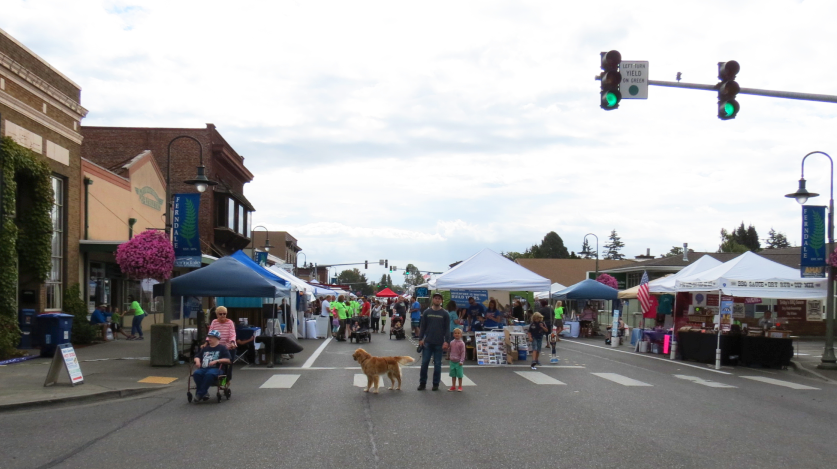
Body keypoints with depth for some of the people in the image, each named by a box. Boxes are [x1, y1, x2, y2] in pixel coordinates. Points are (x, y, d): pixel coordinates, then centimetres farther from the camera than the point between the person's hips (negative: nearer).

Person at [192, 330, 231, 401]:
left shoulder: (222, 348, 10)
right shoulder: (205, 348, 29)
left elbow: (228, 360, -1)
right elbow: (197, 357, 30)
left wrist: (216, 361, -12)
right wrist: (197, 361, 5)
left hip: (215, 368, -5)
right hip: (203, 368, 5)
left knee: (209, 374, -40)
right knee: (196, 373, -30)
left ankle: (200, 394, -35)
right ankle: (204, 393, -25)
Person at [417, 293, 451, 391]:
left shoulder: (445, 314, 2)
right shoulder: (427, 312, 5)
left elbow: (447, 329, 0)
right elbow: (422, 327, 7)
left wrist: (446, 341, -8)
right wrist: (420, 339, -1)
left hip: (439, 343, -1)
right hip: (427, 342, 1)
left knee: (437, 364, 6)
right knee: (424, 363, 2)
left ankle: (436, 384, 15)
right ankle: (422, 383, 12)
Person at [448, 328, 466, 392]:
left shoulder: (461, 343, -10)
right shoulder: (452, 343, 5)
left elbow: (463, 353, -11)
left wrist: (461, 361, -15)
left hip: (458, 362, -5)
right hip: (452, 361, 5)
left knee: (459, 375, 2)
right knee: (453, 374, 11)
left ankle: (460, 387, 12)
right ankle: (453, 386, 19)